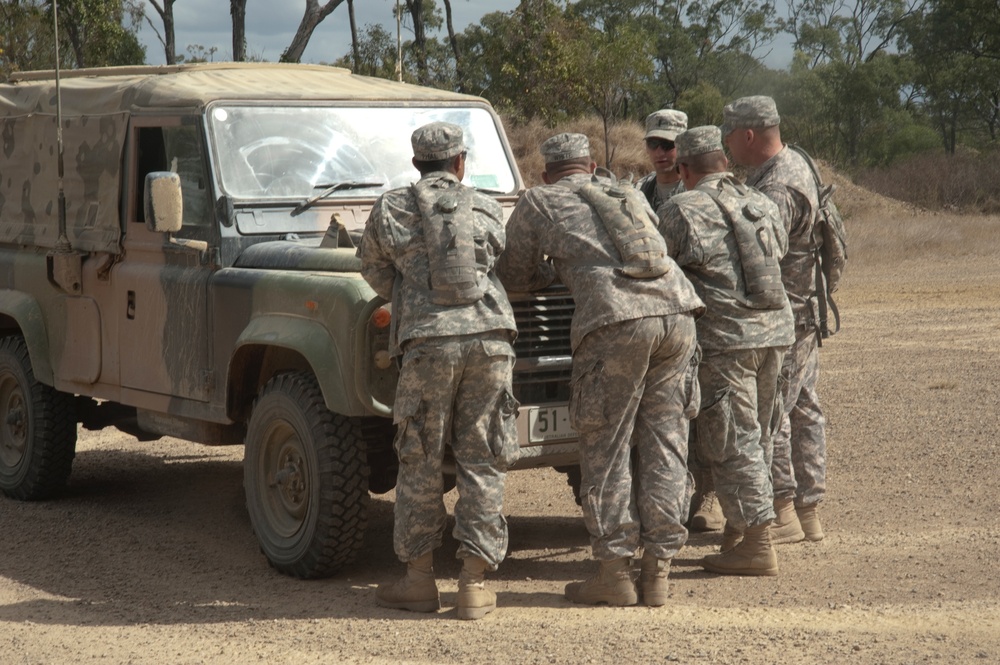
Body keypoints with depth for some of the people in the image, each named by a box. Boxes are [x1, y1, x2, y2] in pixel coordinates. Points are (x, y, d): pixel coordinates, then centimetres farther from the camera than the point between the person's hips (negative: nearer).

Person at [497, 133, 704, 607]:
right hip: (676, 310, 5)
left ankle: (614, 572, 4)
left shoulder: (538, 202, 17)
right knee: (663, 445, 8)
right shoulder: (629, 195, 31)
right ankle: (657, 572, 10)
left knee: (604, 450, 4)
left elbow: (512, 276, 22)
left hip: (616, 319, -5)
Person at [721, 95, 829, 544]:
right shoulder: (791, 163, 12)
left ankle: (782, 512, -1)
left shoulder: (777, 190, -22)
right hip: (803, 310, 11)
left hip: (784, 316, -11)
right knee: (802, 409, 12)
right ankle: (808, 513, 18)